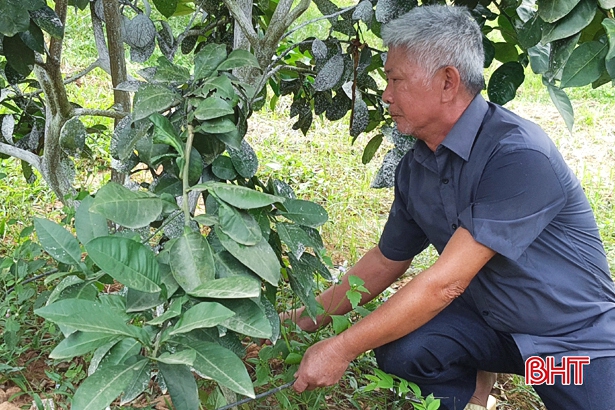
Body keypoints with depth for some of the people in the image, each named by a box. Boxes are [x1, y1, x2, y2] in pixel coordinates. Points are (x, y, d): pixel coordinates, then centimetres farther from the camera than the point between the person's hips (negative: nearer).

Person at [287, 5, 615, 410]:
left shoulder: (518, 155, -27)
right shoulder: (415, 167, -4)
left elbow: (446, 282, -28)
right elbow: (386, 262, 9)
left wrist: (343, 348, -24)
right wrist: (309, 320, 7)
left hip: (576, 337, -4)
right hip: (490, 321, 5)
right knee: (398, 347, -21)